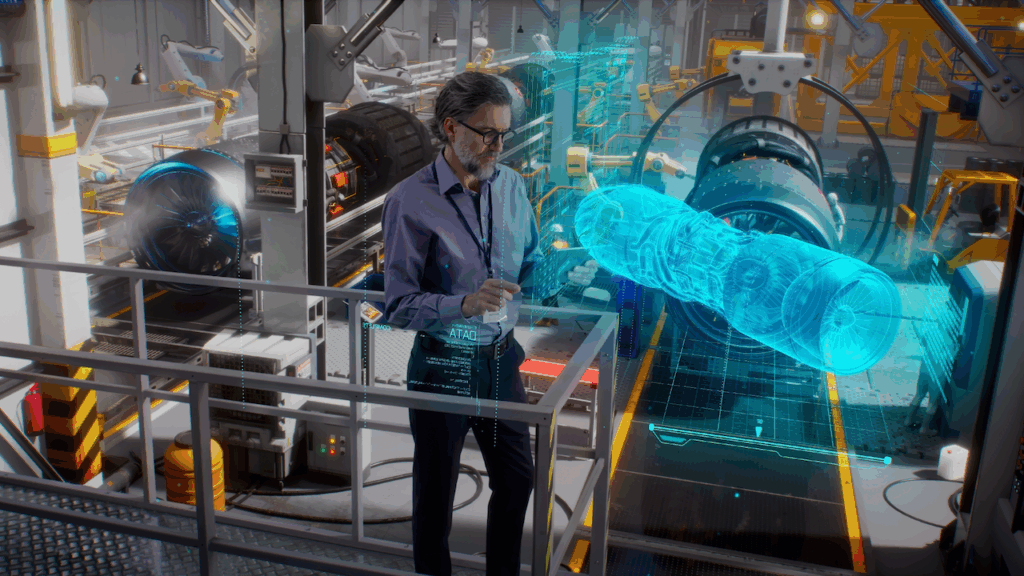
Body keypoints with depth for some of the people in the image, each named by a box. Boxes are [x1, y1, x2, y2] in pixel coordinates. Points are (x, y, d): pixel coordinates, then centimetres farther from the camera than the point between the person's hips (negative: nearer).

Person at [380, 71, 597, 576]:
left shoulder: (512, 185, 2)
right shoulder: (410, 201, -16)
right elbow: (398, 306, -17)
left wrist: (563, 274, -10)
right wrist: (464, 304, -32)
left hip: (502, 360, 6)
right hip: (442, 368, -5)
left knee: (517, 482, 20)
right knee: (434, 497, 12)